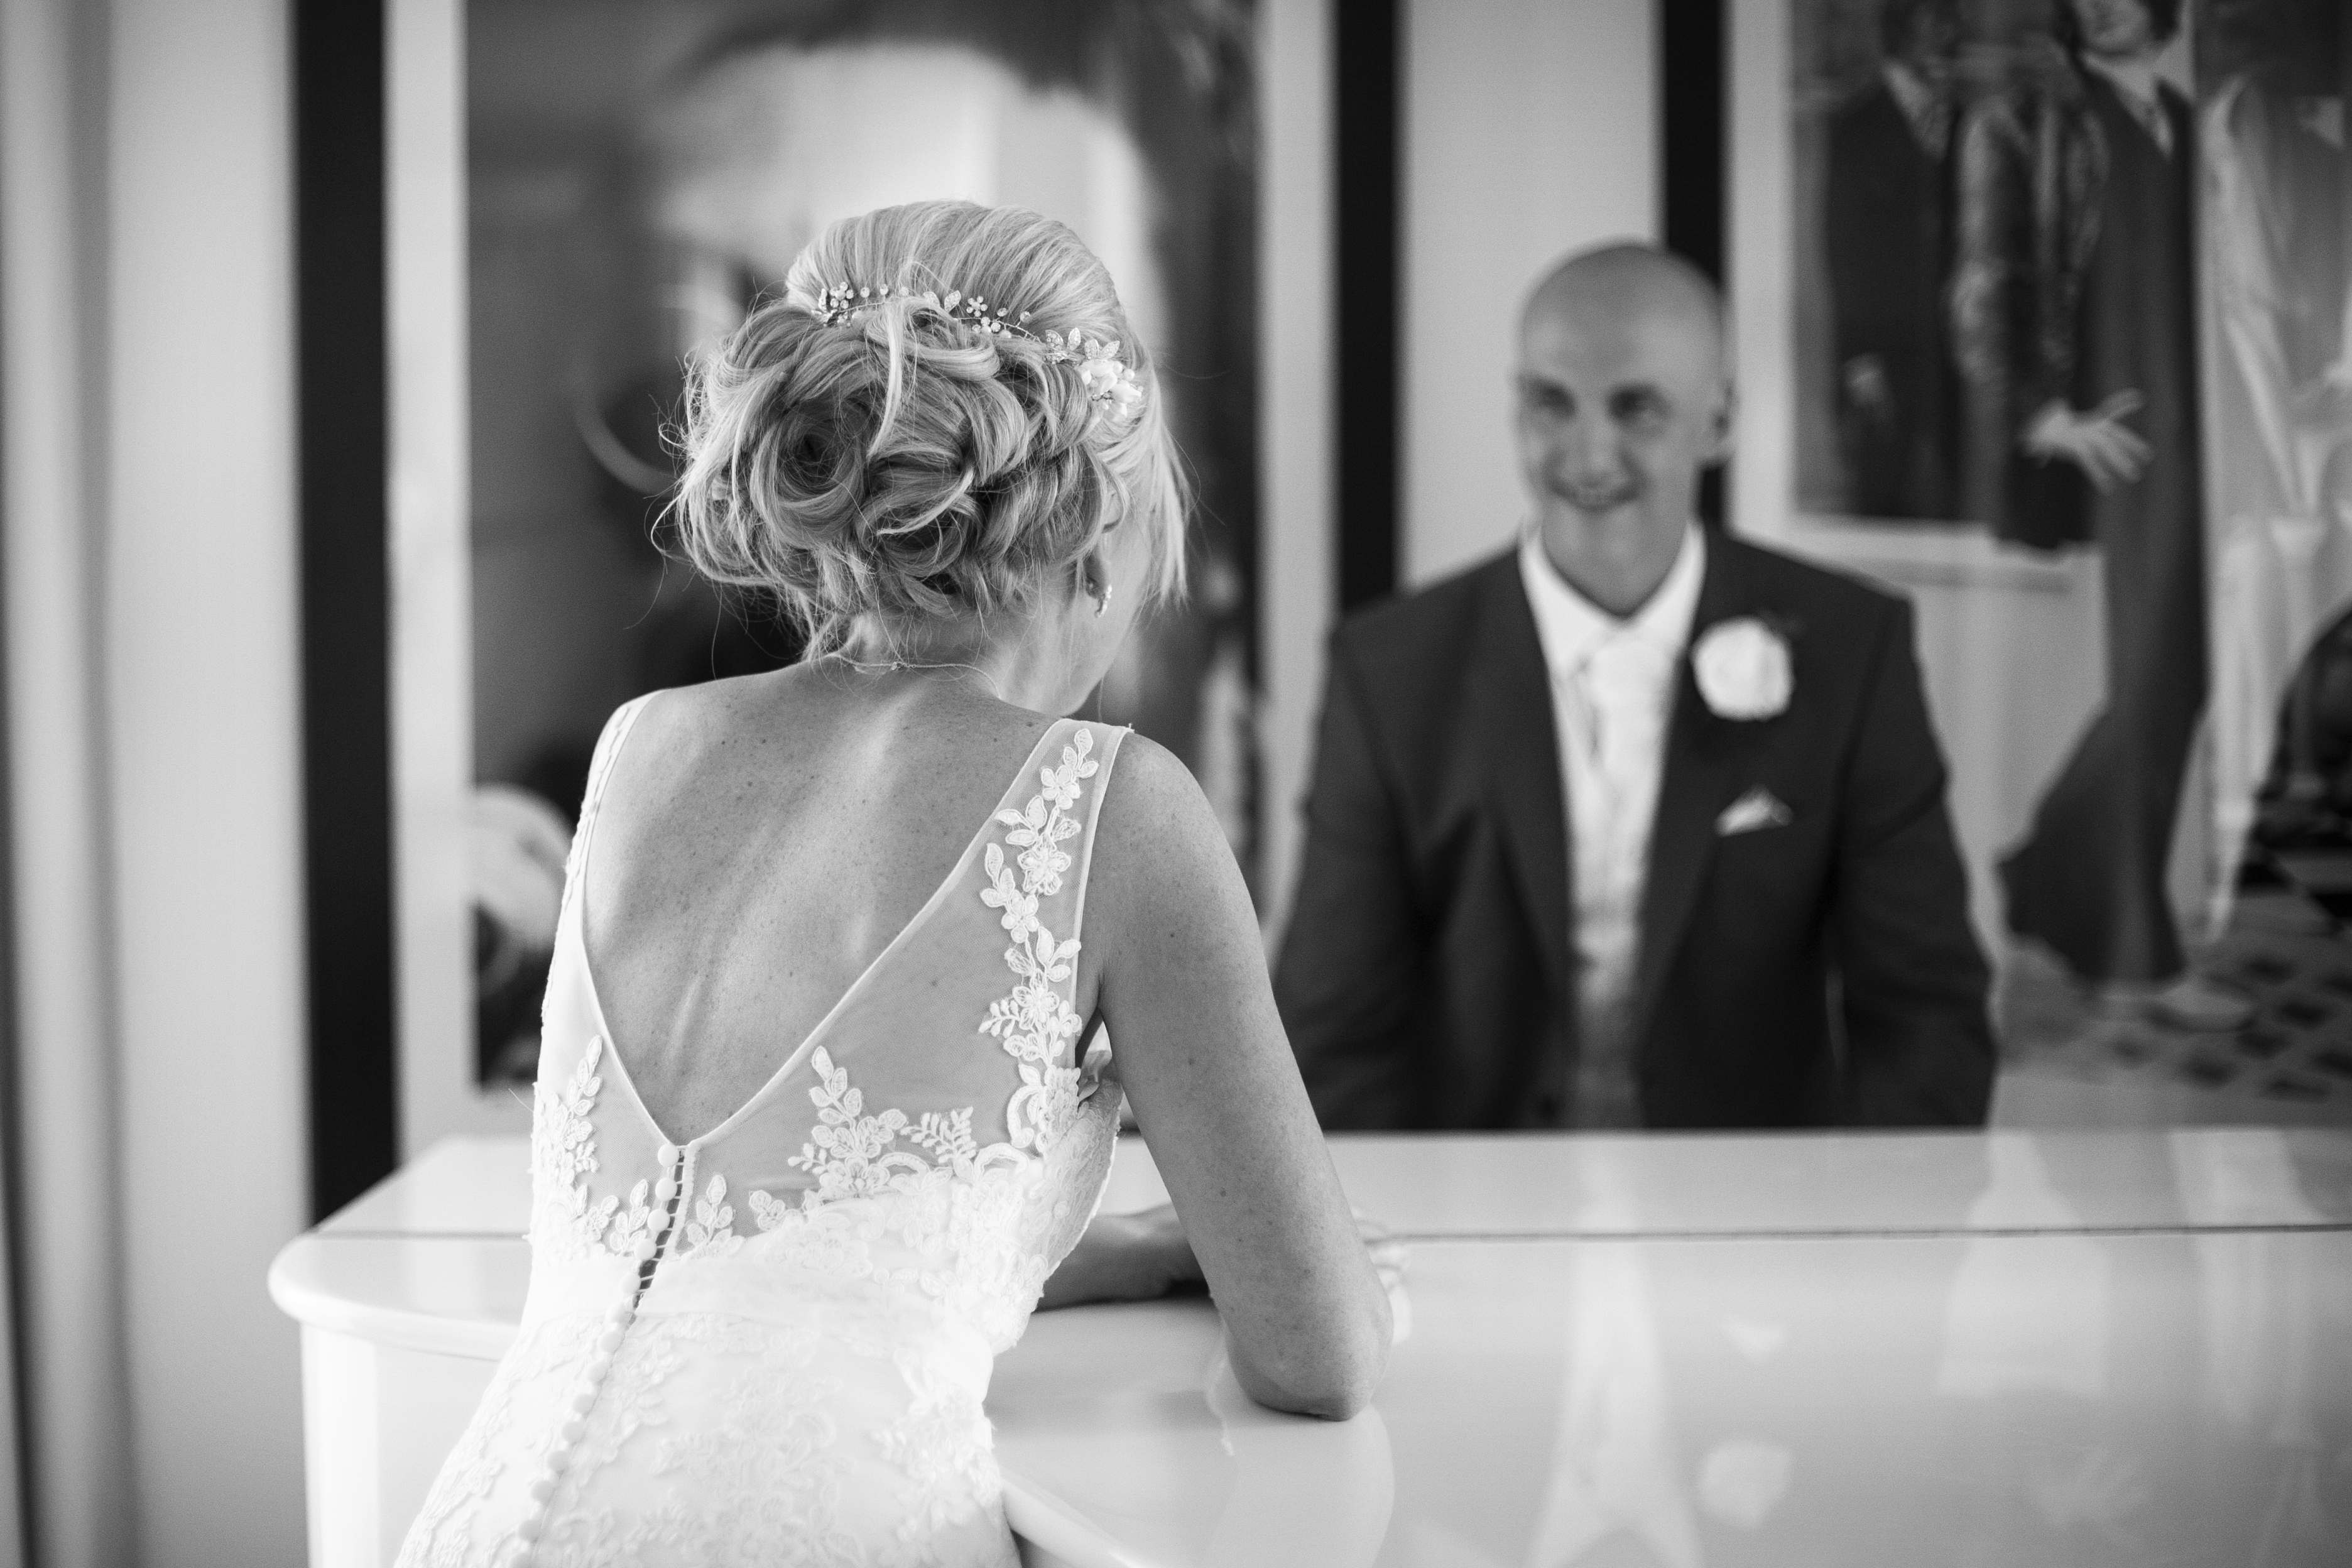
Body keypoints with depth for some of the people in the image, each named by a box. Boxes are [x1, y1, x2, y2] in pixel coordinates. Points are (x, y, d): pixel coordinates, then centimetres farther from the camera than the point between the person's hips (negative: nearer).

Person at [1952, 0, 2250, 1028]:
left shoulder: (2192, 124, 17)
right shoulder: (2025, 121, 1)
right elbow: (1987, 289, -4)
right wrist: (2043, 416, -13)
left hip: (2202, 439, 6)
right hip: (2124, 440, -6)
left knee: (2174, 684, 6)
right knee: (2154, 688, -6)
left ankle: (2052, 883, 21)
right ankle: (2136, 954, 2)